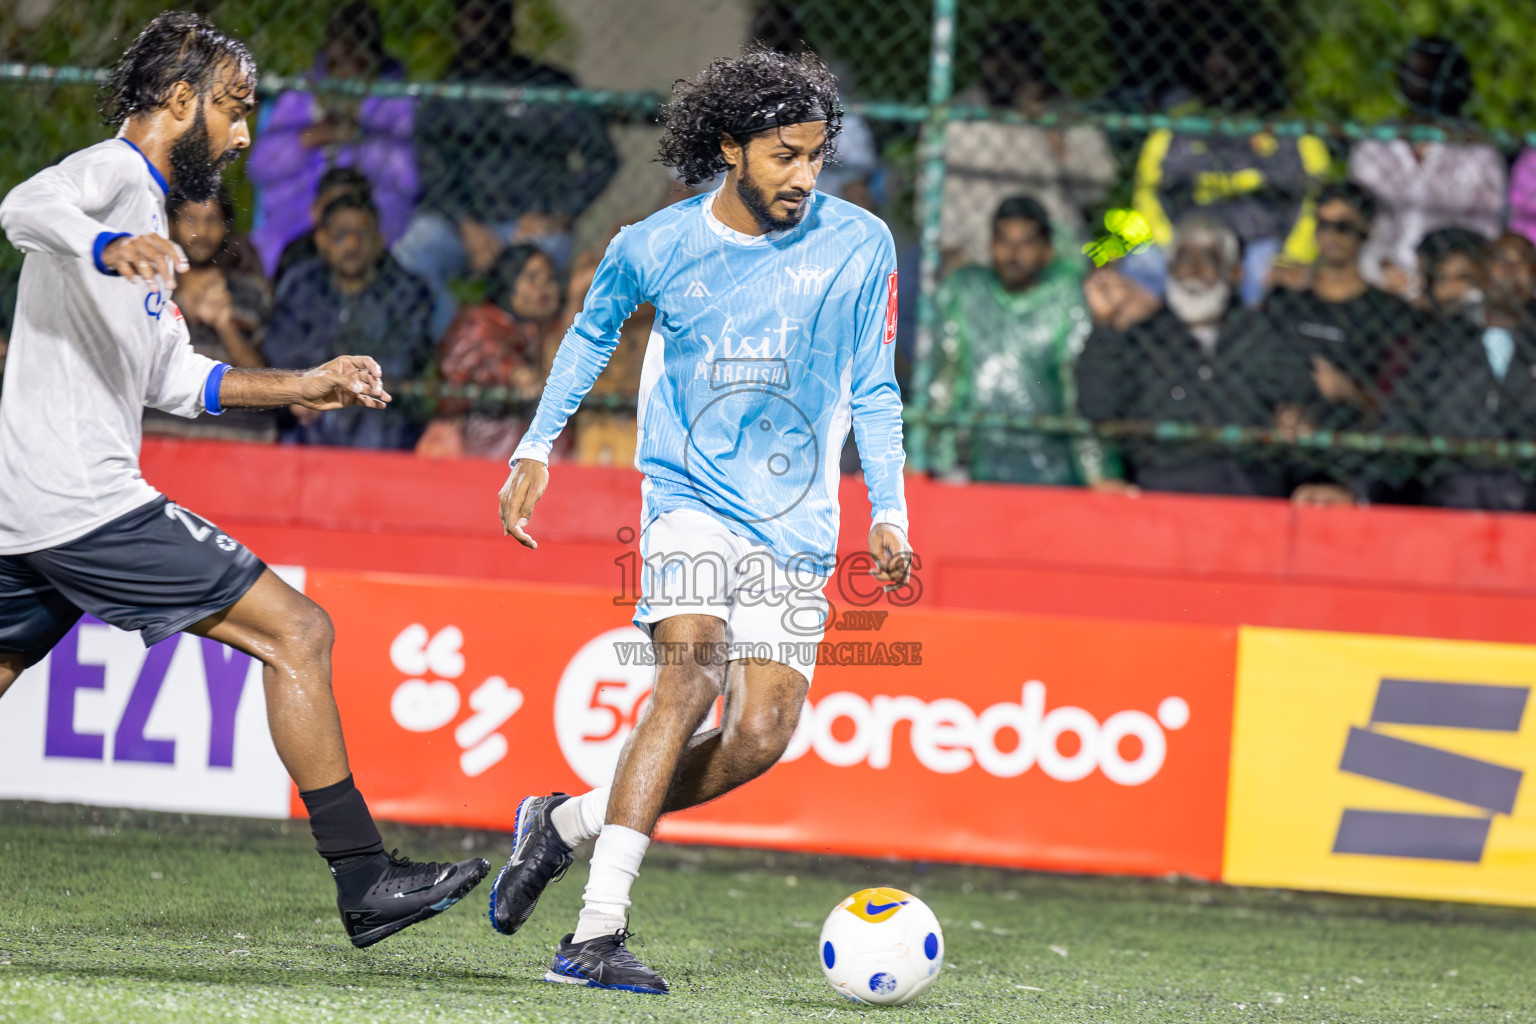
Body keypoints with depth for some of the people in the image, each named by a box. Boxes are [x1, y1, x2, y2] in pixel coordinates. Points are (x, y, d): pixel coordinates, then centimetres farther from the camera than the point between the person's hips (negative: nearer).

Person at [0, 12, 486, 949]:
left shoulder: (141, 205, 24)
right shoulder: (110, 171, -7)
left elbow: (173, 380, 29)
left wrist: (294, 387, 21)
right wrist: (109, 248, -50)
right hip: (86, 499, -10)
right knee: (297, 632, -7)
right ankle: (363, 880, -8)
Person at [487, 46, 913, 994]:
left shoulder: (860, 246, -2)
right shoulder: (657, 248, -4)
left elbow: (872, 389, 9)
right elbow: (594, 329, 17)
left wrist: (888, 513, 2)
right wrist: (537, 445, 13)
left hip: (796, 523, 3)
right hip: (691, 494, -3)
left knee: (762, 734, -10)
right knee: (695, 673, -26)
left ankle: (569, 821, 13)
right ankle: (597, 933, -27)